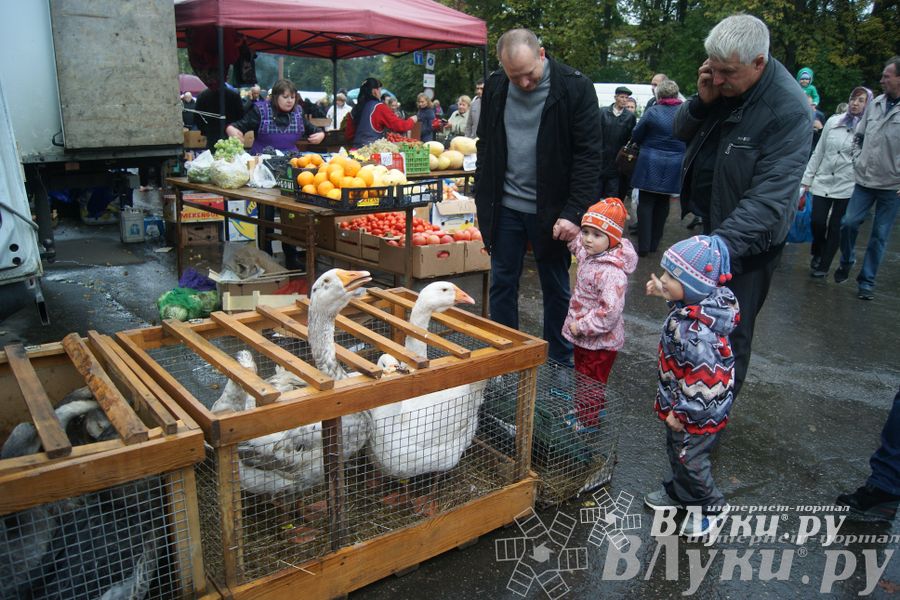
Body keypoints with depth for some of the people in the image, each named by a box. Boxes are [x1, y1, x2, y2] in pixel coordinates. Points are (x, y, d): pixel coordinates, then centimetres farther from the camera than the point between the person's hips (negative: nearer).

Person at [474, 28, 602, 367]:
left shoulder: (575, 88, -11)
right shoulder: (495, 87, 1)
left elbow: (587, 155, -12)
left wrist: (574, 212, -19)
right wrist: (483, 199, 8)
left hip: (551, 210, -3)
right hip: (505, 208, 4)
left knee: (556, 288, 9)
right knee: (502, 283, 11)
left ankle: (561, 362, 25)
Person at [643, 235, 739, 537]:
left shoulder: (698, 331, -37)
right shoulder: (699, 305, -9)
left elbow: (705, 379, -32)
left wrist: (682, 412, -21)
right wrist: (666, 294, 6)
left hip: (698, 412, -9)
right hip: (681, 404, 9)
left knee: (690, 459, 13)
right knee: (676, 451, 27)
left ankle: (711, 506, 37)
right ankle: (678, 492, 50)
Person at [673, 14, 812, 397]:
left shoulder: (789, 110, -25)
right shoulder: (722, 84, -3)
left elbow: (771, 197, -32)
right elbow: (681, 133, 7)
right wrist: (702, 102, -14)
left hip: (748, 238, -7)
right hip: (711, 220, 7)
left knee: (728, 333, -1)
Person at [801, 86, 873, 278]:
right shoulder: (833, 122, 5)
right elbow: (818, 153, 9)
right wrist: (806, 180, 8)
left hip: (847, 186, -2)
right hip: (823, 182, 2)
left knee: (835, 227, 5)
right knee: (817, 222, -3)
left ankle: (823, 265, 19)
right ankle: (817, 253, 26)